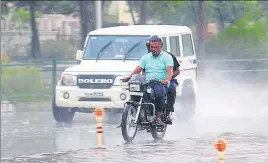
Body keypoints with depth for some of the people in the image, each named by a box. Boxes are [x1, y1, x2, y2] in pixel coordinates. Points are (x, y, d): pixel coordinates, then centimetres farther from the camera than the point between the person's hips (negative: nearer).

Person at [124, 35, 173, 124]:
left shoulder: (166, 57, 10)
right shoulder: (146, 57, 23)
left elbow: (170, 71, -5)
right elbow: (138, 69, 13)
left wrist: (167, 80, -26)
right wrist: (129, 76, -7)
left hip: (161, 84, -4)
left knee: (159, 92, -38)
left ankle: (158, 115, -23)